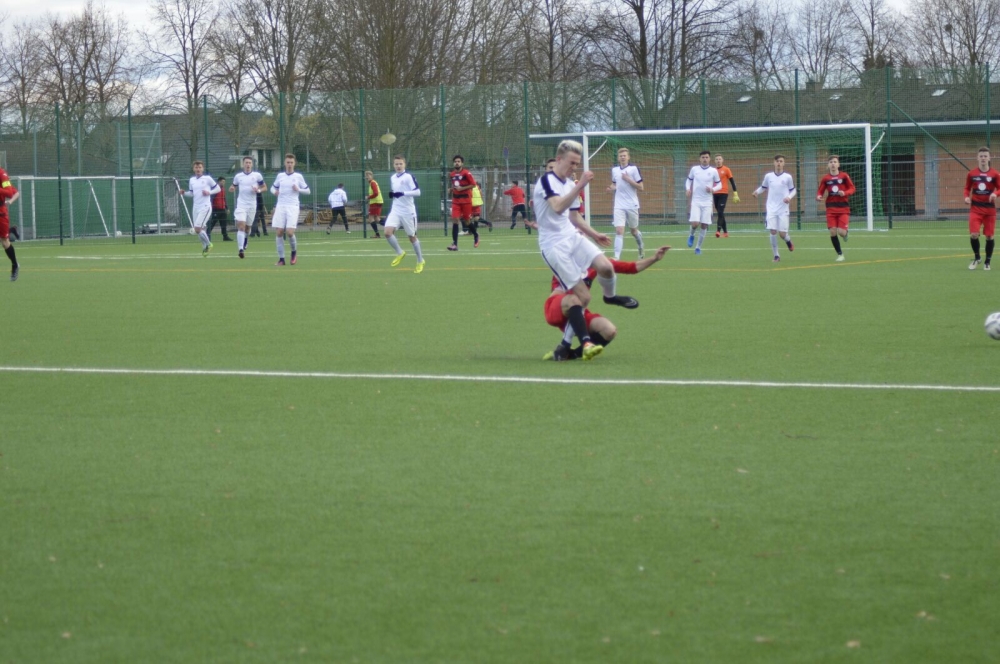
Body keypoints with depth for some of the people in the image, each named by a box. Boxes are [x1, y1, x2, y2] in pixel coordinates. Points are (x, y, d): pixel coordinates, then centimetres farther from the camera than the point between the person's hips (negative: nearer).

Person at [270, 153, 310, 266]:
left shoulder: (298, 176, 4)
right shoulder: (280, 176, 11)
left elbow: (307, 190, 8)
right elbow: (273, 187, 22)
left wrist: (298, 189, -11)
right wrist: (274, 191, -1)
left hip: (293, 207, -3)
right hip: (280, 206, 3)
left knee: (289, 232, -14)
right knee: (279, 232, -5)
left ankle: (294, 252, 14)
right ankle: (281, 259, 2)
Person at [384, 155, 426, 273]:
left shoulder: (409, 176, -11)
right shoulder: (392, 178, 9)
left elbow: (417, 192, -18)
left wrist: (403, 193, -28)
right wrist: (392, 194, 1)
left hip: (408, 212, -5)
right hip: (395, 210, 5)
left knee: (412, 236, 6)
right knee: (388, 232, -16)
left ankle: (420, 261, 24)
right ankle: (400, 253, 6)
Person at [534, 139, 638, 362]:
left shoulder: (570, 185, 14)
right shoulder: (547, 180, -14)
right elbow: (557, 207, -32)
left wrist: (594, 234, 26)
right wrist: (580, 186, -36)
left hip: (572, 237, 7)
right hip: (554, 245, -7)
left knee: (605, 266, -18)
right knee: (582, 296, -12)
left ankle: (610, 296, 13)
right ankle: (585, 343, -5)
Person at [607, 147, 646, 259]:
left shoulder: (634, 168, -7)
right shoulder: (614, 170, 6)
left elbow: (641, 187, -8)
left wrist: (629, 180, -18)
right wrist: (612, 188, 0)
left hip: (632, 205, -2)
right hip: (619, 206, 2)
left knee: (633, 231, 13)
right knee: (619, 231, -12)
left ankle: (641, 248, 42)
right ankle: (617, 257, -17)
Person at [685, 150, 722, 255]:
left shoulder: (713, 171, -1)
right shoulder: (694, 169, 1)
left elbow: (719, 185, 6)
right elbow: (689, 180, 15)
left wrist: (713, 189, -15)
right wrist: (688, 189, -4)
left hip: (707, 202, 1)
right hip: (696, 201, -1)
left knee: (704, 225, 1)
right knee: (695, 223, -16)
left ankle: (698, 247, 15)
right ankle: (691, 236, 18)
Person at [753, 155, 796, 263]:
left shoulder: (788, 177, -1)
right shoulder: (768, 176, 3)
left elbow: (793, 190, 8)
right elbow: (763, 187, 16)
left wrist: (789, 197, -12)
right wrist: (757, 192, -5)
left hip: (783, 210, -1)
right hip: (771, 209, 1)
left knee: (782, 233, -4)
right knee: (773, 231, -10)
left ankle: (788, 240, 34)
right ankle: (776, 255, 3)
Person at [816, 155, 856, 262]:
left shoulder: (844, 176, -2)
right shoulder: (825, 179, 2)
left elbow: (852, 189, 1)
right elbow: (820, 191, 8)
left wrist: (845, 193, -18)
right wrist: (818, 196, -14)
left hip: (843, 208, -2)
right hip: (831, 208, 2)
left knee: (841, 232, -13)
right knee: (833, 232, -6)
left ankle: (845, 234, 27)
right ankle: (840, 254, 10)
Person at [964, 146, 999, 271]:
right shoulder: (972, 174, 3)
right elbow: (967, 188, 14)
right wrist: (967, 197, -6)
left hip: (990, 209, 0)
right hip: (975, 208, 0)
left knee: (989, 236, 4)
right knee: (973, 234, -12)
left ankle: (987, 262, 20)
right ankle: (976, 257, 13)